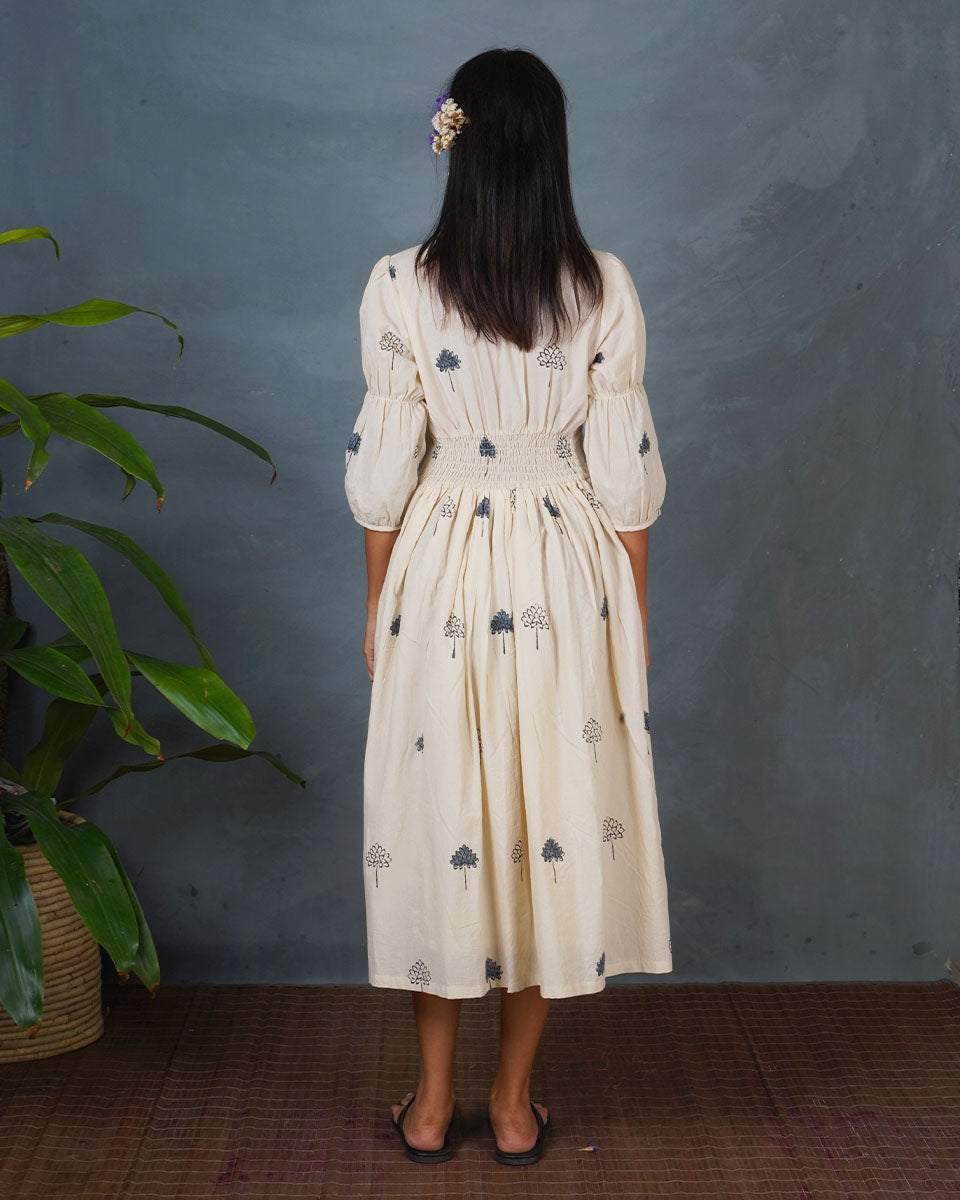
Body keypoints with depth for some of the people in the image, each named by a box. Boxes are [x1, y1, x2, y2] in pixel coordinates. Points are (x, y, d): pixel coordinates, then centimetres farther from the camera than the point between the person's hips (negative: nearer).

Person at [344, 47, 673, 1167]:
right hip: (568, 585, 1)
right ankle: (514, 1103, 22)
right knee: (556, 819, 11)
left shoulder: (400, 285, -7)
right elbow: (626, 472, -4)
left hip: (441, 580, 0)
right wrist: (632, 611, 7)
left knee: (439, 819, 11)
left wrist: (378, 604, 8)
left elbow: (381, 467, -5)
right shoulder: (604, 285, -5)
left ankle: (432, 1102, 23)